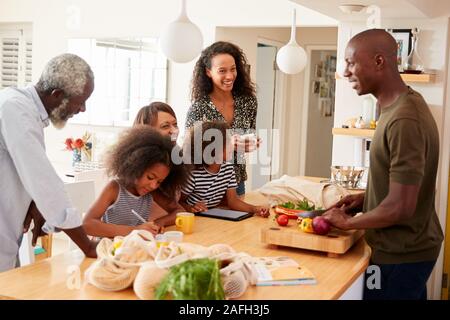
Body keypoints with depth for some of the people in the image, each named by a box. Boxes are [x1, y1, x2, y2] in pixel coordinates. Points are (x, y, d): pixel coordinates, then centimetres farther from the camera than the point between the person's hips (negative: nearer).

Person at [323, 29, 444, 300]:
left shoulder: (404, 120, -26)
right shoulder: (405, 103, 5)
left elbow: (400, 208, -26)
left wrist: (348, 222, -12)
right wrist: (366, 198, 6)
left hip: (400, 255, -9)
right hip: (411, 247, 9)